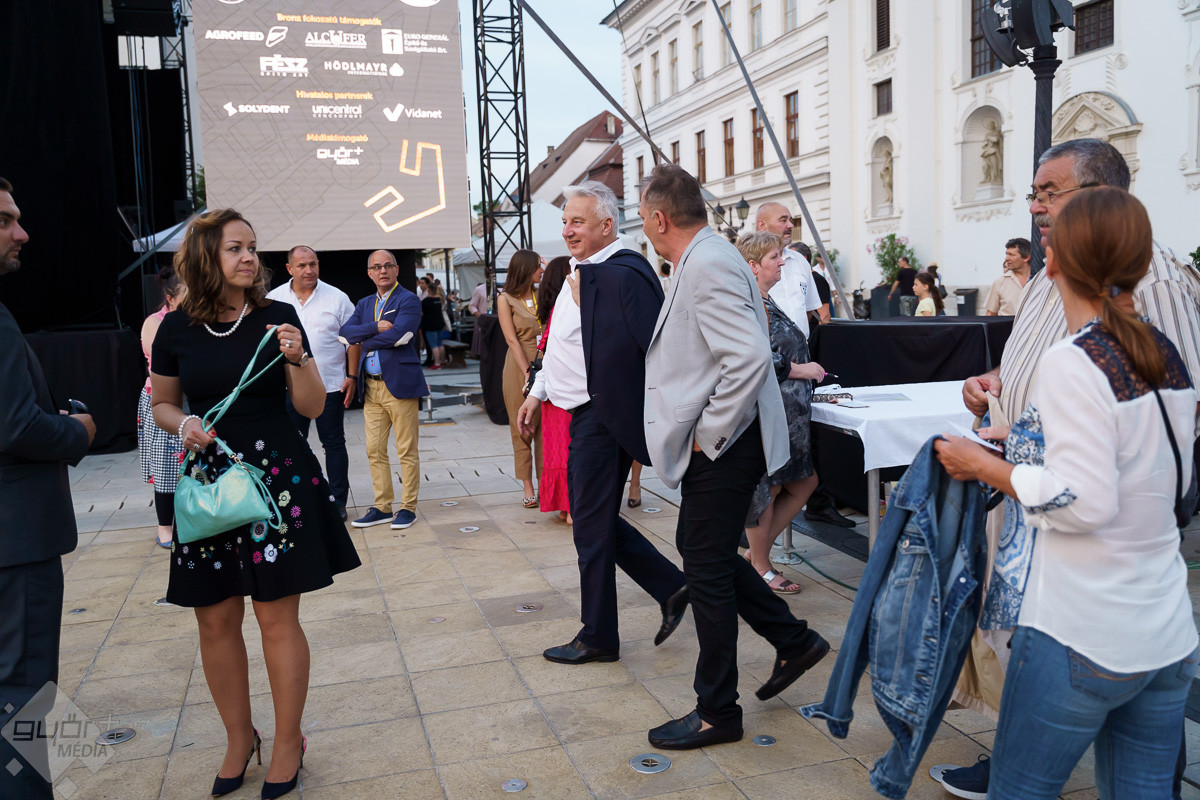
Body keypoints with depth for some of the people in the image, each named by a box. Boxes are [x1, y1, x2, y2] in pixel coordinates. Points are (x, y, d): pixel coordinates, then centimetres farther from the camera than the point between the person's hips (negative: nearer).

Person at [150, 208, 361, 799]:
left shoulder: (277, 318, -1)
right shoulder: (177, 329, 2)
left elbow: (313, 406, 0)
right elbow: (163, 403, 14)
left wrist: (295, 359, -17)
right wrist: (182, 424, -7)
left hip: (278, 478, -2)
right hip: (209, 481, 2)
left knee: (278, 617, 1)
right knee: (216, 621, 8)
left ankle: (288, 742, 20)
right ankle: (239, 738, 29)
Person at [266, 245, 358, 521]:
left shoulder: (337, 298, -2)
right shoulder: (274, 299, 4)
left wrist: (352, 376, -5)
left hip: (330, 385, -2)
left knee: (334, 444, 5)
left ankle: (337, 502, 14)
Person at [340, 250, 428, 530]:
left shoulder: (408, 300, -2)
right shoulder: (364, 304, 19)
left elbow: (397, 335, -17)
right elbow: (346, 331, 4)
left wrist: (364, 339, -3)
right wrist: (376, 327, -11)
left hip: (400, 384, -6)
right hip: (371, 387, 6)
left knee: (406, 451, 0)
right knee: (374, 451, 8)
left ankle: (408, 507, 9)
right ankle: (382, 507, 18)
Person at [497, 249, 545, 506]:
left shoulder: (542, 295, 13)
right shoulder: (506, 299, 0)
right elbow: (512, 340, -7)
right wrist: (527, 373, -14)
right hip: (520, 367, -4)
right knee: (522, 428, 1)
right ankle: (528, 488, 7)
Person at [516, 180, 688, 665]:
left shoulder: (623, 275, -18)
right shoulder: (580, 273, 14)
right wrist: (537, 394, 24)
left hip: (601, 420, -10)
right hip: (583, 414, 10)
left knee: (592, 527, 2)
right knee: (597, 520, 17)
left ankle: (597, 638, 20)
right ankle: (673, 589, 28)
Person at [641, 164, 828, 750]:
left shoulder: (708, 265, -20)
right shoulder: (703, 260, 13)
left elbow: (750, 358, -30)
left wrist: (708, 433, -21)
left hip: (721, 447, -10)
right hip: (711, 442, 10)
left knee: (707, 569, 1)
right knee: (700, 549, 20)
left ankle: (716, 712, 18)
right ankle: (793, 641, 32)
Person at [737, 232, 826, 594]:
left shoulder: (766, 302, 17)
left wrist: (806, 370, 17)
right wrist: (801, 370, -15)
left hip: (787, 414, 11)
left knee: (803, 482, 13)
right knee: (765, 487, 1)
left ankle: (757, 551, 24)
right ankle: (759, 566, 16)